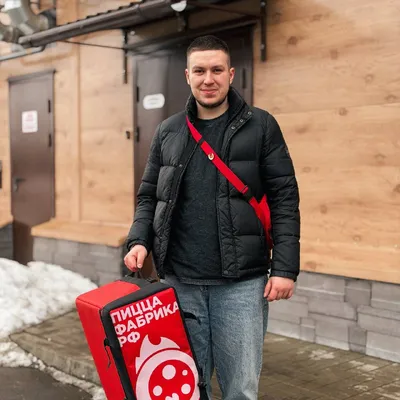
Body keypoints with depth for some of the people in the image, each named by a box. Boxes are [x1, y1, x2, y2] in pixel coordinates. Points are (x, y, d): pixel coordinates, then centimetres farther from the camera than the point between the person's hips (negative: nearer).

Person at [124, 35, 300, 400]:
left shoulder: (261, 126, 0)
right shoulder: (168, 133, 10)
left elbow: (284, 200, -3)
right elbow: (149, 196, 15)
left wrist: (285, 267, -11)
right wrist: (139, 240, -3)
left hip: (241, 282, -3)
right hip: (180, 281, 3)